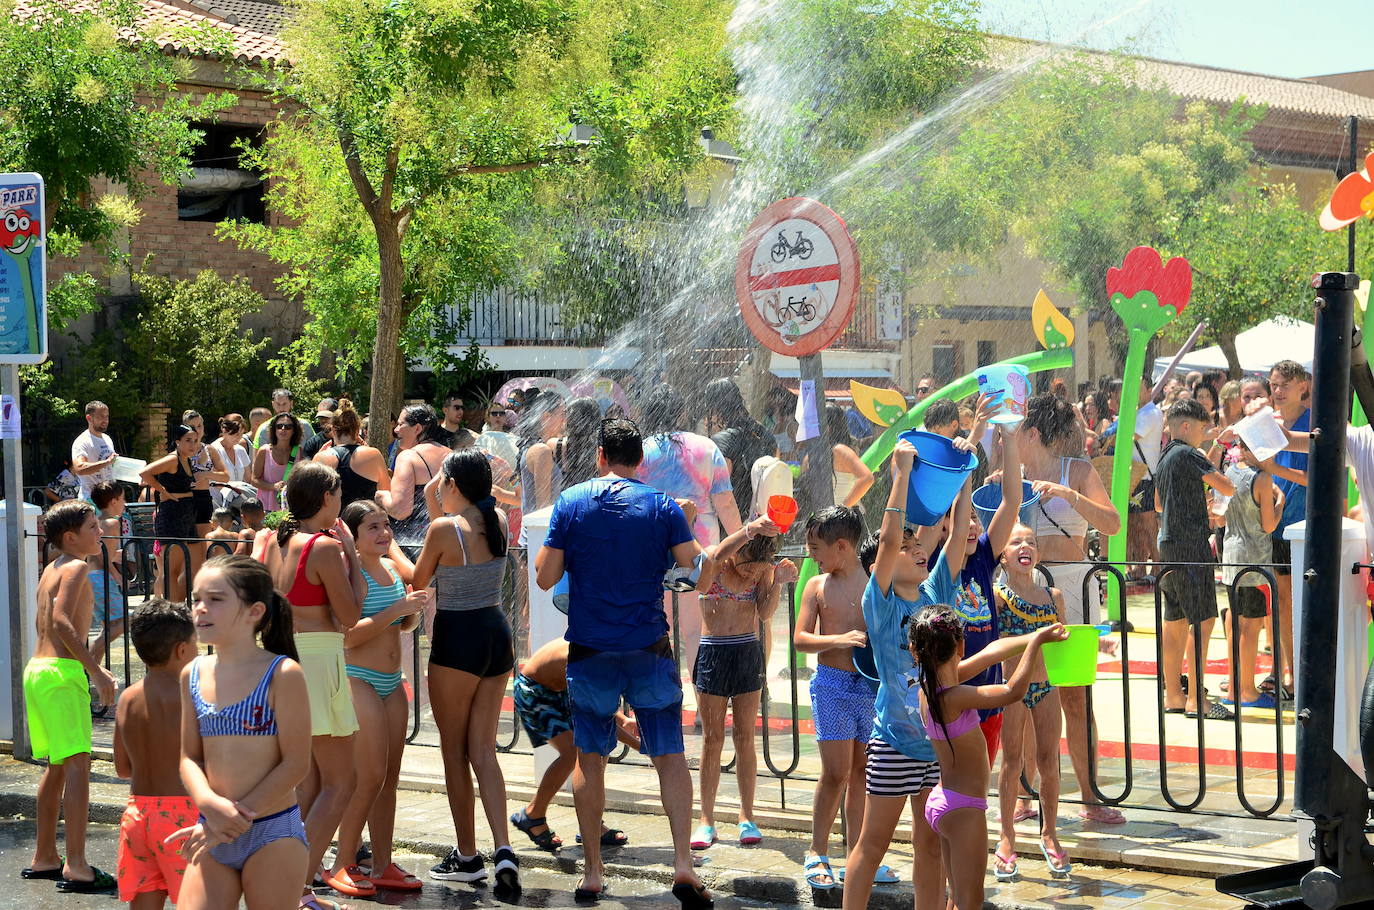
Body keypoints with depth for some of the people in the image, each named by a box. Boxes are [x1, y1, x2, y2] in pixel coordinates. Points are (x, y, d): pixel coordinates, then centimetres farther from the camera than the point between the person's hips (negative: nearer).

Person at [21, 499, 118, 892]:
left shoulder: (50, 569, 18)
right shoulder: (76, 568, -9)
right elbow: (62, 621, -22)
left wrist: (89, 668, 28)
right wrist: (96, 671, -23)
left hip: (37, 669, 10)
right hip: (62, 672, -10)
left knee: (57, 765, 17)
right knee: (78, 764, -12)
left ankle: (44, 858, 24)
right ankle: (76, 867, -17)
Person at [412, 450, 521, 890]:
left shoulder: (444, 529, -15)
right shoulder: (499, 522, 3)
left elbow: (418, 582, -1)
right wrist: (436, 507, 18)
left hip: (458, 639, -6)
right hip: (497, 634, 6)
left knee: (454, 750, 8)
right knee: (483, 750, 8)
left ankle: (467, 855, 14)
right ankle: (503, 849, -6)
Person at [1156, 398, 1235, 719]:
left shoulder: (1165, 458, 17)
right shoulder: (1187, 455, -11)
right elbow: (1226, 487, -16)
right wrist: (1233, 484, 7)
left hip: (1169, 544, 10)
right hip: (1190, 544, -10)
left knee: (1175, 621, 11)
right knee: (1202, 620, -9)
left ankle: (1173, 695, 15)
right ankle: (1196, 699, -11)